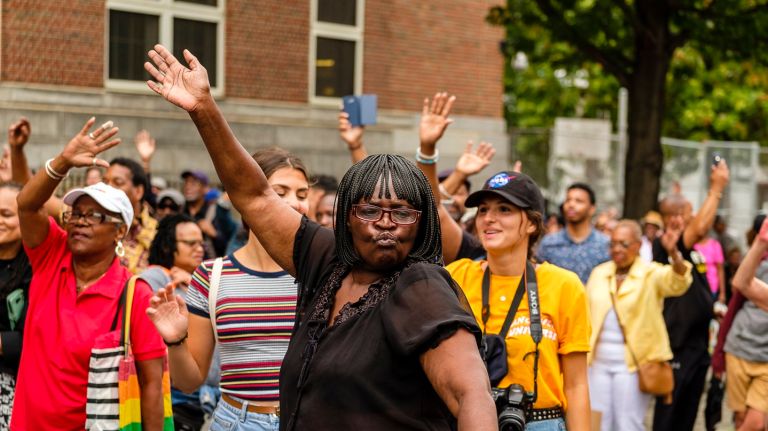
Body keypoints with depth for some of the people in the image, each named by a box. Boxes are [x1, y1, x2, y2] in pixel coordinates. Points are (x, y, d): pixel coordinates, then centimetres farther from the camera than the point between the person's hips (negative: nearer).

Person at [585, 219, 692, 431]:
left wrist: (673, 252, -46)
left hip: (632, 364, -4)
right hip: (599, 362, 4)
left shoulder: (651, 274, -5)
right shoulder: (599, 273, 9)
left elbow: (677, 283, -26)